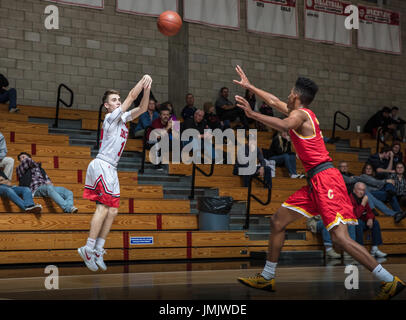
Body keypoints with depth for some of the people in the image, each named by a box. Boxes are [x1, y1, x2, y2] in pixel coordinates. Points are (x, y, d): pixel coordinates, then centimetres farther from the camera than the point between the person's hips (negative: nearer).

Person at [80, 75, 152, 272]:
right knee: (103, 208, -14)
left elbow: (142, 108, 11)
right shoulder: (110, 118, -7)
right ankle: (88, 249, -13)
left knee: (112, 211, 5)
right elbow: (131, 96, -12)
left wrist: (147, 89, -2)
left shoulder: (123, 118, 17)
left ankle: (98, 251, 7)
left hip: (111, 169, 9)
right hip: (101, 165, -9)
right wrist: (143, 81, -8)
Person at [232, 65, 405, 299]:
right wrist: (249, 86, 42)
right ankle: (267, 278, 21)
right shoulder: (303, 113, 21)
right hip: (316, 181, 10)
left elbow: (284, 125, -31)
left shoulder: (300, 114, -7)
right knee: (278, 221, 12)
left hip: (324, 178, -10)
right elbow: (275, 102, 35)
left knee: (339, 236, -18)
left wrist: (252, 114, -27)